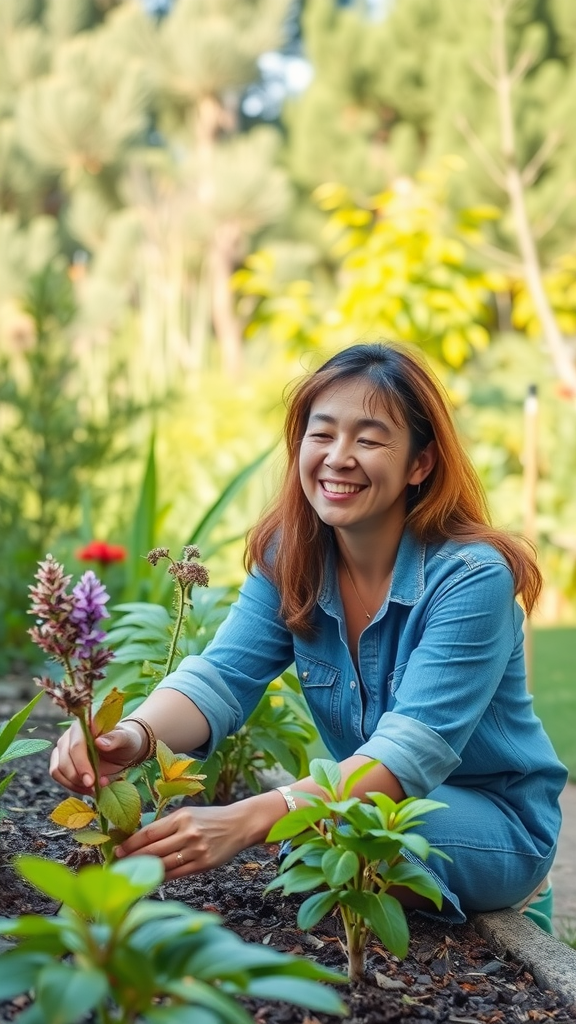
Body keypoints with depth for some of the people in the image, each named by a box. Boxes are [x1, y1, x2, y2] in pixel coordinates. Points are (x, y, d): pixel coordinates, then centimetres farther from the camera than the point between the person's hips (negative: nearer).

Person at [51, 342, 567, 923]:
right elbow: (221, 678, -16)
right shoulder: (289, 558, -5)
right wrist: (133, 736, -41)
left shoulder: (471, 578, -24)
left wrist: (249, 820, -47)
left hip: (501, 825, -5)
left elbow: (412, 751, -32)